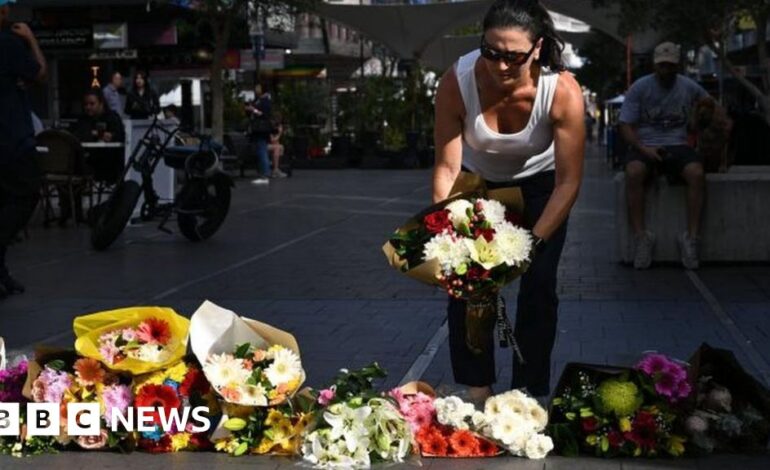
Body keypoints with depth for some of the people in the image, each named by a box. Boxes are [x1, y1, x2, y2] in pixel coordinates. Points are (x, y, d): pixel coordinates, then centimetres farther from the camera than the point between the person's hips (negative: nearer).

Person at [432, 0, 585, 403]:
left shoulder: (563, 92, -34)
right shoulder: (456, 83, -32)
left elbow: (569, 183, -28)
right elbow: (446, 169, -27)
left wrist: (533, 243, -33)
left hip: (539, 185, -1)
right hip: (478, 182, 1)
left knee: (538, 288, -8)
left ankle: (528, 396, 4)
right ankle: (476, 393, 4)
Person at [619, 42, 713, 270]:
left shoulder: (690, 88, 8)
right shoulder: (640, 87, 2)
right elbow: (626, 125, -1)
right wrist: (643, 149, -18)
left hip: (677, 146, 1)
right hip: (644, 146, -1)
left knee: (697, 174, -32)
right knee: (634, 172, -36)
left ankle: (691, 236, -29)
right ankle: (641, 236, -32)